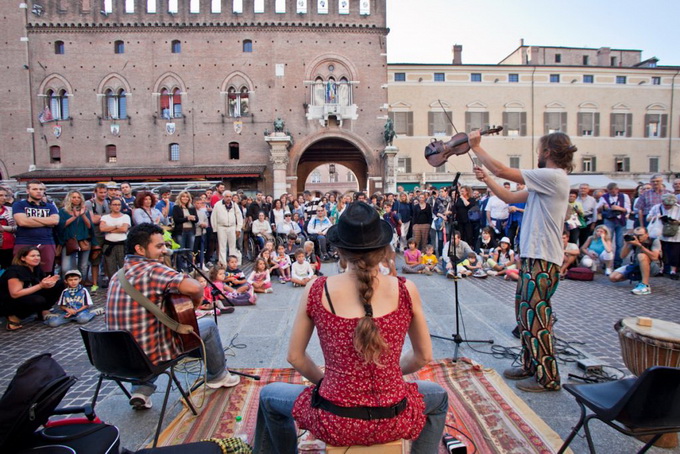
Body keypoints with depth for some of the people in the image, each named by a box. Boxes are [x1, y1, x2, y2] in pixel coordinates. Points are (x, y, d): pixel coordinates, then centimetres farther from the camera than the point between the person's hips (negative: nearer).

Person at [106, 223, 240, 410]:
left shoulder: (117, 276, 6)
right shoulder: (152, 269, -19)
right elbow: (195, 288, -33)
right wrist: (195, 302, -9)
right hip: (151, 354, -7)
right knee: (208, 325, 11)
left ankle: (141, 390, 24)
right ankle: (218, 375, 31)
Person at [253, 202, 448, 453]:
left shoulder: (316, 290, -11)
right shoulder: (405, 290, -10)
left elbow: (294, 356, 0)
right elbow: (424, 356, 3)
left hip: (334, 424, 0)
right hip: (394, 423, 1)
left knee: (269, 396, 29)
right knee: (438, 396, 34)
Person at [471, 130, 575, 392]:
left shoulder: (554, 177, -15)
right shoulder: (546, 181, 16)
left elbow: (501, 170, -18)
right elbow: (510, 198, 19)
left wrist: (476, 147, -8)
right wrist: (486, 180, 14)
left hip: (543, 261, -10)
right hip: (532, 257, 10)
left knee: (535, 317, -2)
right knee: (524, 312, 17)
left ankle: (547, 377, 12)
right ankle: (531, 366, 31)